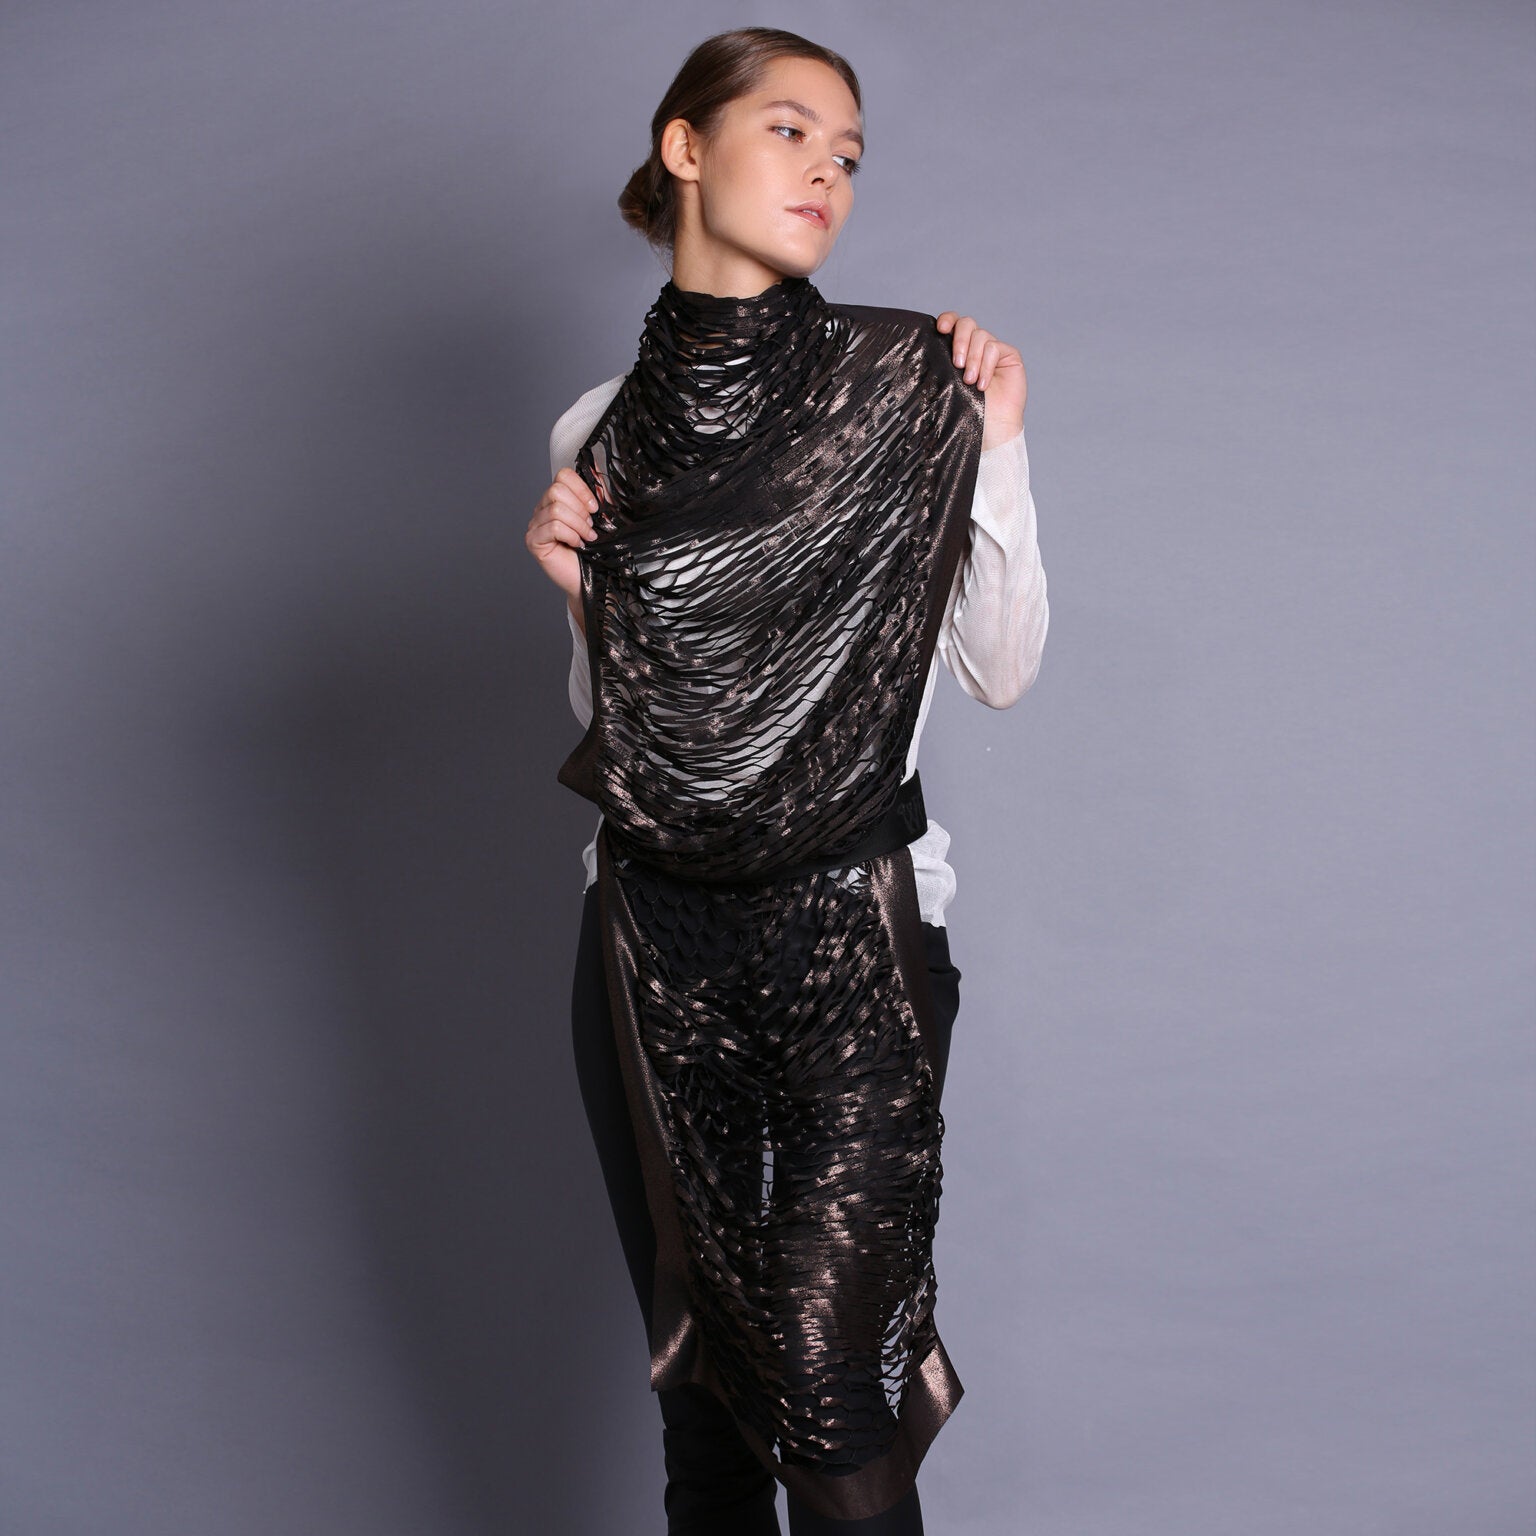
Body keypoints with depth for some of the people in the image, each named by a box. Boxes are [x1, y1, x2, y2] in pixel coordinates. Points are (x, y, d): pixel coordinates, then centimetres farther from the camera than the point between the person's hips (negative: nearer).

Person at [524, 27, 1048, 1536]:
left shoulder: (909, 378, 1)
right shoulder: (600, 431, 9)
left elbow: (999, 666, 2)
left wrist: (993, 448, -8)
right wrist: (575, 591, -3)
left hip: (853, 921, -3)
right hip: (649, 935, 3)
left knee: (835, 1396, -5)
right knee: (696, 1375, 13)